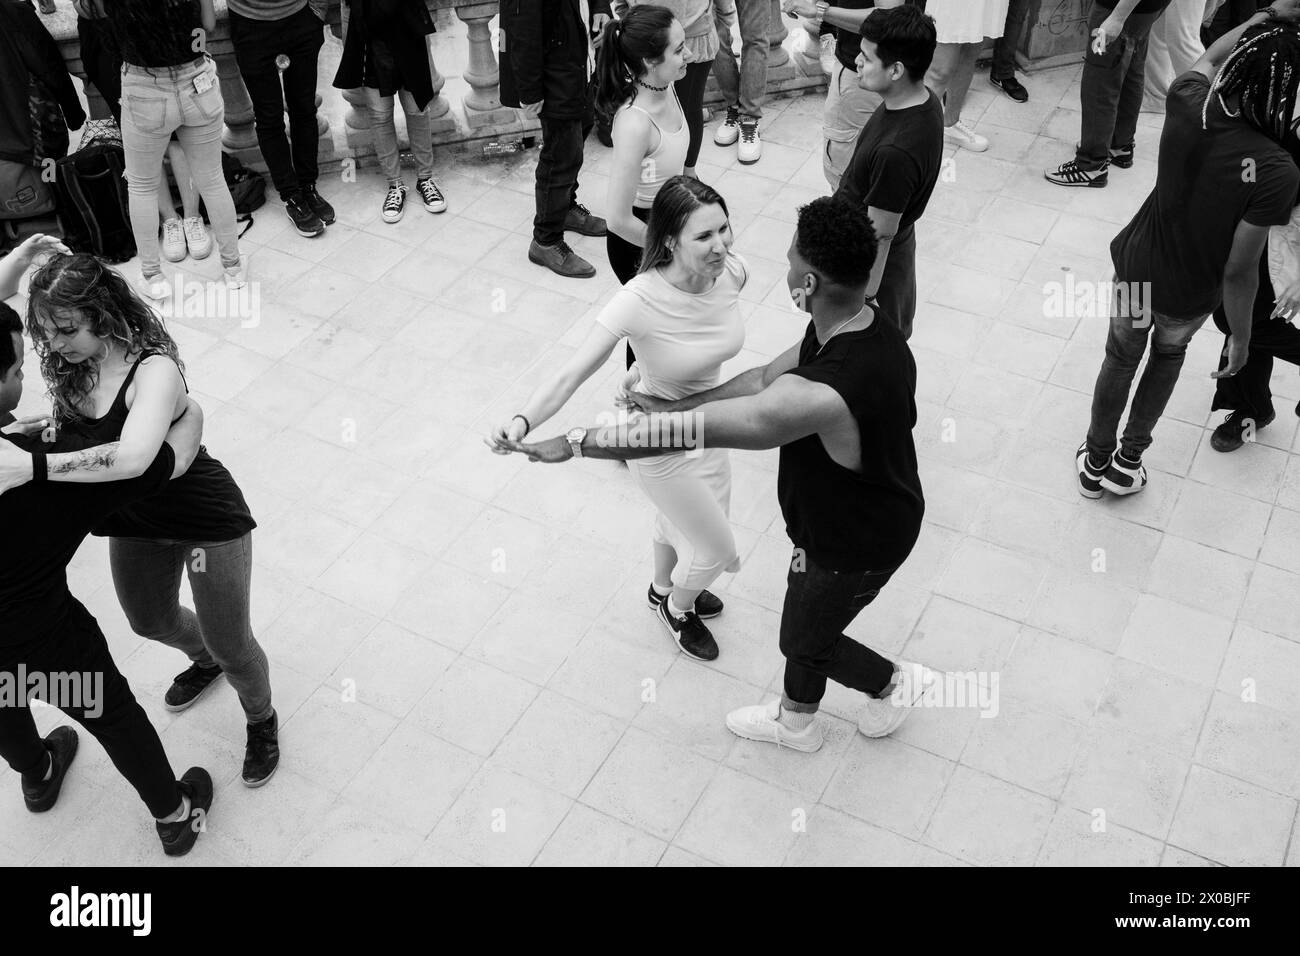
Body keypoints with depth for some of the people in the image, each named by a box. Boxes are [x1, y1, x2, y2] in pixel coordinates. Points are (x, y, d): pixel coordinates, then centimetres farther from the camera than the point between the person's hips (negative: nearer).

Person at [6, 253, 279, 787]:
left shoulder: (152, 371, -34)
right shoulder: (69, 368, -11)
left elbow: (130, 458, -49)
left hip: (206, 518, -7)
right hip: (133, 525, 8)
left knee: (230, 644, 10)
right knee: (150, 621, 31)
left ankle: (261, 720, 43)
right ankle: (205, 660, 65)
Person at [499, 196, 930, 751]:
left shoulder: (821, 398, -44)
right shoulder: (861, 327, -14)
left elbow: (683, 435, -38)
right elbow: (765, 378, -1)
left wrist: (574, 443, -28)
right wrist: (670, 406, 0)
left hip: (852, 547, -8)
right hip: (878, 514, 8)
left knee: (806, 640, 22)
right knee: (803, 621, 30)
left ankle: (894, 683, 49)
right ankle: (795, 723, 56)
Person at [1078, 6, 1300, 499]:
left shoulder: (1187, 105, -23)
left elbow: (1210, 56, 3)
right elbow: (1239, 271, -24)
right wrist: (1240, 336, -10)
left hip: (1134, 268, 2)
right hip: (1187, 298, -2)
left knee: (1120, 360, 27)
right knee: (1168, 354, 32)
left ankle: (1095, 462, 45)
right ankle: (1129, 460, 42)